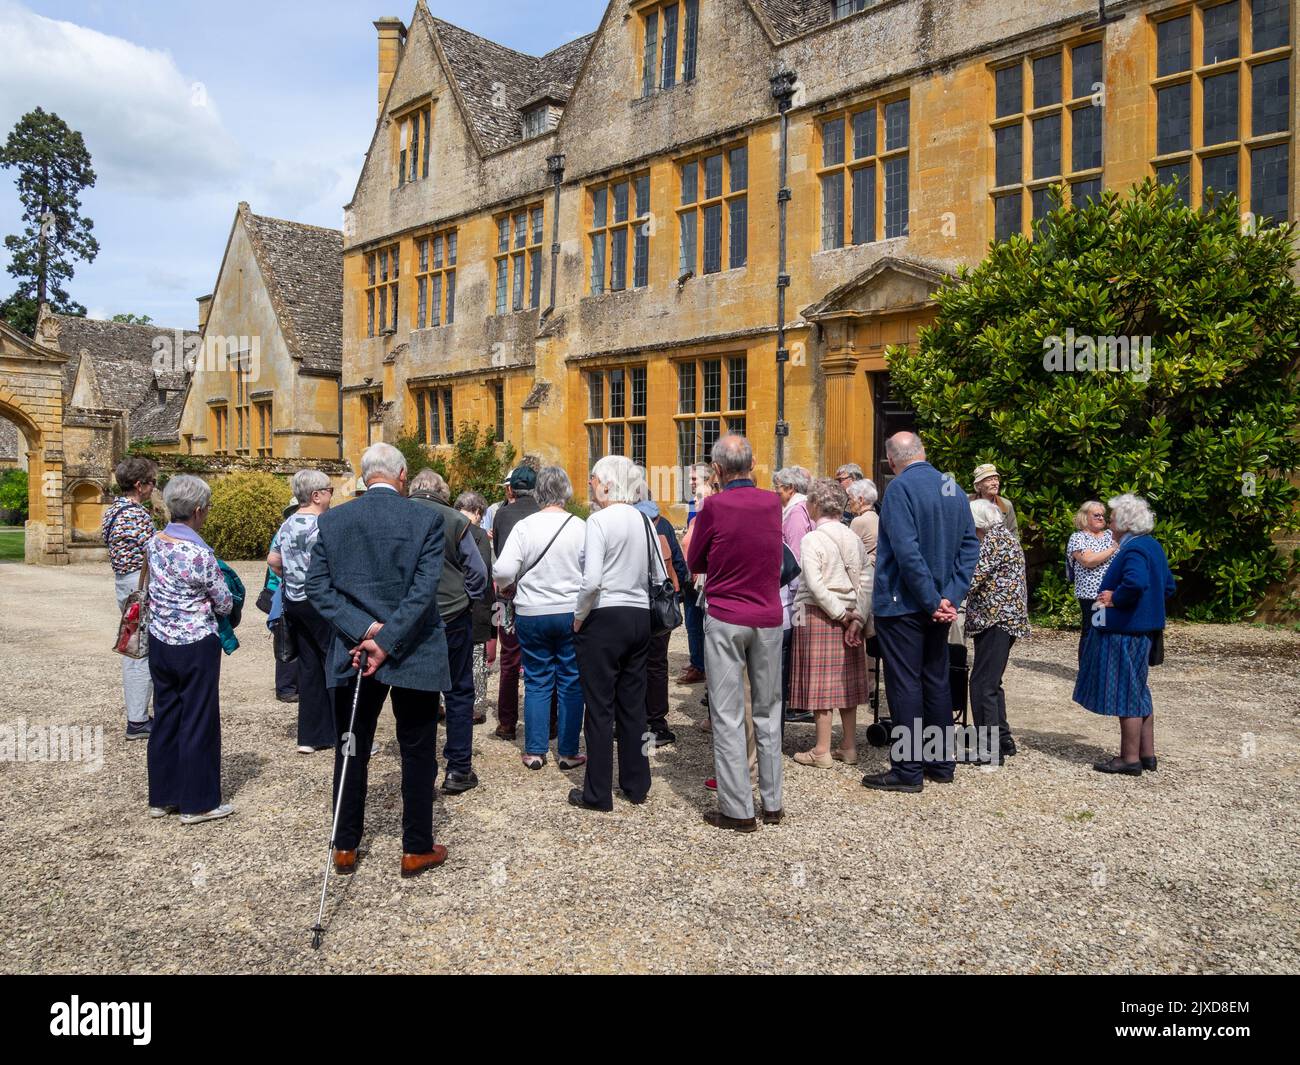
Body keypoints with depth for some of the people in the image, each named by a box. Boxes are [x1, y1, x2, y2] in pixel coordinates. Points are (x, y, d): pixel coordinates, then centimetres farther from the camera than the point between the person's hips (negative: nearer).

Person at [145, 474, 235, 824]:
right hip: (195, 647, -7)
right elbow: (225, 604, -9)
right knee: (198, 723, 4)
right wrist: (212, 600, 12)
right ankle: (197, 803, 13)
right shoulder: (200, 554, -20)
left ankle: (162, 797, 26)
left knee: (165, 717, 16)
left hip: (160, 642, 7)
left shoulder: (155, 542, 0)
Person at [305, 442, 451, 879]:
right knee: (418, 752, 11)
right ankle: (417, 849, 20)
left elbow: (317, 587, -4)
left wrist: (363, 630, -11)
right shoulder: (426, 519, -9)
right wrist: (386, 642, -15)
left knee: (352, 751, 16)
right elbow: (424, 589, -17)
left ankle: (345, 847, 27)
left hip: (352, 652, 3)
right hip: (414, 654, -2)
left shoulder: (331, 520, 0)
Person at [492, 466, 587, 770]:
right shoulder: (581, 527, -8)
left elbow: (502, 572, -12)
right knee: (571, 683, 9)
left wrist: (511, 584, 10)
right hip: (572, 613, 0)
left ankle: (534, 752, 16)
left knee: (537, 682, 12)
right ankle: (569, 753, 14)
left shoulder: (524, 526, -8)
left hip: (532, 614, 0)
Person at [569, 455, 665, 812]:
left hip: (604, 620, -6)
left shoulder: (599, 520, -13)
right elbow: (660, 576, 10)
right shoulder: (644, 521, 7)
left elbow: (592, 579, -22)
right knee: (633, 704, 14)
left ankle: (597, 793, 12)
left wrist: (578, 617, -8)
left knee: (600, 707, 3)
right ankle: (636, 785, 25)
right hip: (640, 618, 7)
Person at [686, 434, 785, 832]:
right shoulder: (773, 502, 2)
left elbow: (694, 565, 1)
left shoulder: (714, 506, -10)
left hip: (725, 620, -4)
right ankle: (772, 802, 20)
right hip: (769, 619, 4)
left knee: (728, 716, 1)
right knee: (767, 712, 14)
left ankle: (738, 809, 4)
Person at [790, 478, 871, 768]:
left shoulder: (812, 539, -11)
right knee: (846, 682, 12)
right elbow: (865, 581, 1)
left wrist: (840, 614, -12)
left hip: (818, 615, -6)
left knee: (821, 682, 0)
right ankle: (849, 747, 19)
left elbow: (814, 584, -19)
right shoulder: (853, 538, 6)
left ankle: (822, 751, 6)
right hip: (850, 618, 6)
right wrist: (857, 618, -1)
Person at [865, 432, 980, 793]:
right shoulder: (953, 488, 8)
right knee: (937, 681, 15)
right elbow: (970, 546, 4)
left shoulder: (900, 487, -15)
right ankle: (941, 763, 25)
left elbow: (907, 551, -23)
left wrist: (933, 601, -16)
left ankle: (908, 770, 6)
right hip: (939, 602, 7)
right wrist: (950, 597, -2)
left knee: (905, 685, -1)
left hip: (902, 602, -7)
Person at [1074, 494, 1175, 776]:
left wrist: (1114, 599, -20)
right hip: (1146, 629, 10)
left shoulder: (1133, 549, -18)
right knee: (1139, 693, 18)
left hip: (1126, 633, -10)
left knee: (1126, 694, -2)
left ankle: (1130, 759, 5)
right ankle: (1147, 754, 25)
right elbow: (1168, 586, 20)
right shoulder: (1153, 546, 13)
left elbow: (1135, 583, -35)